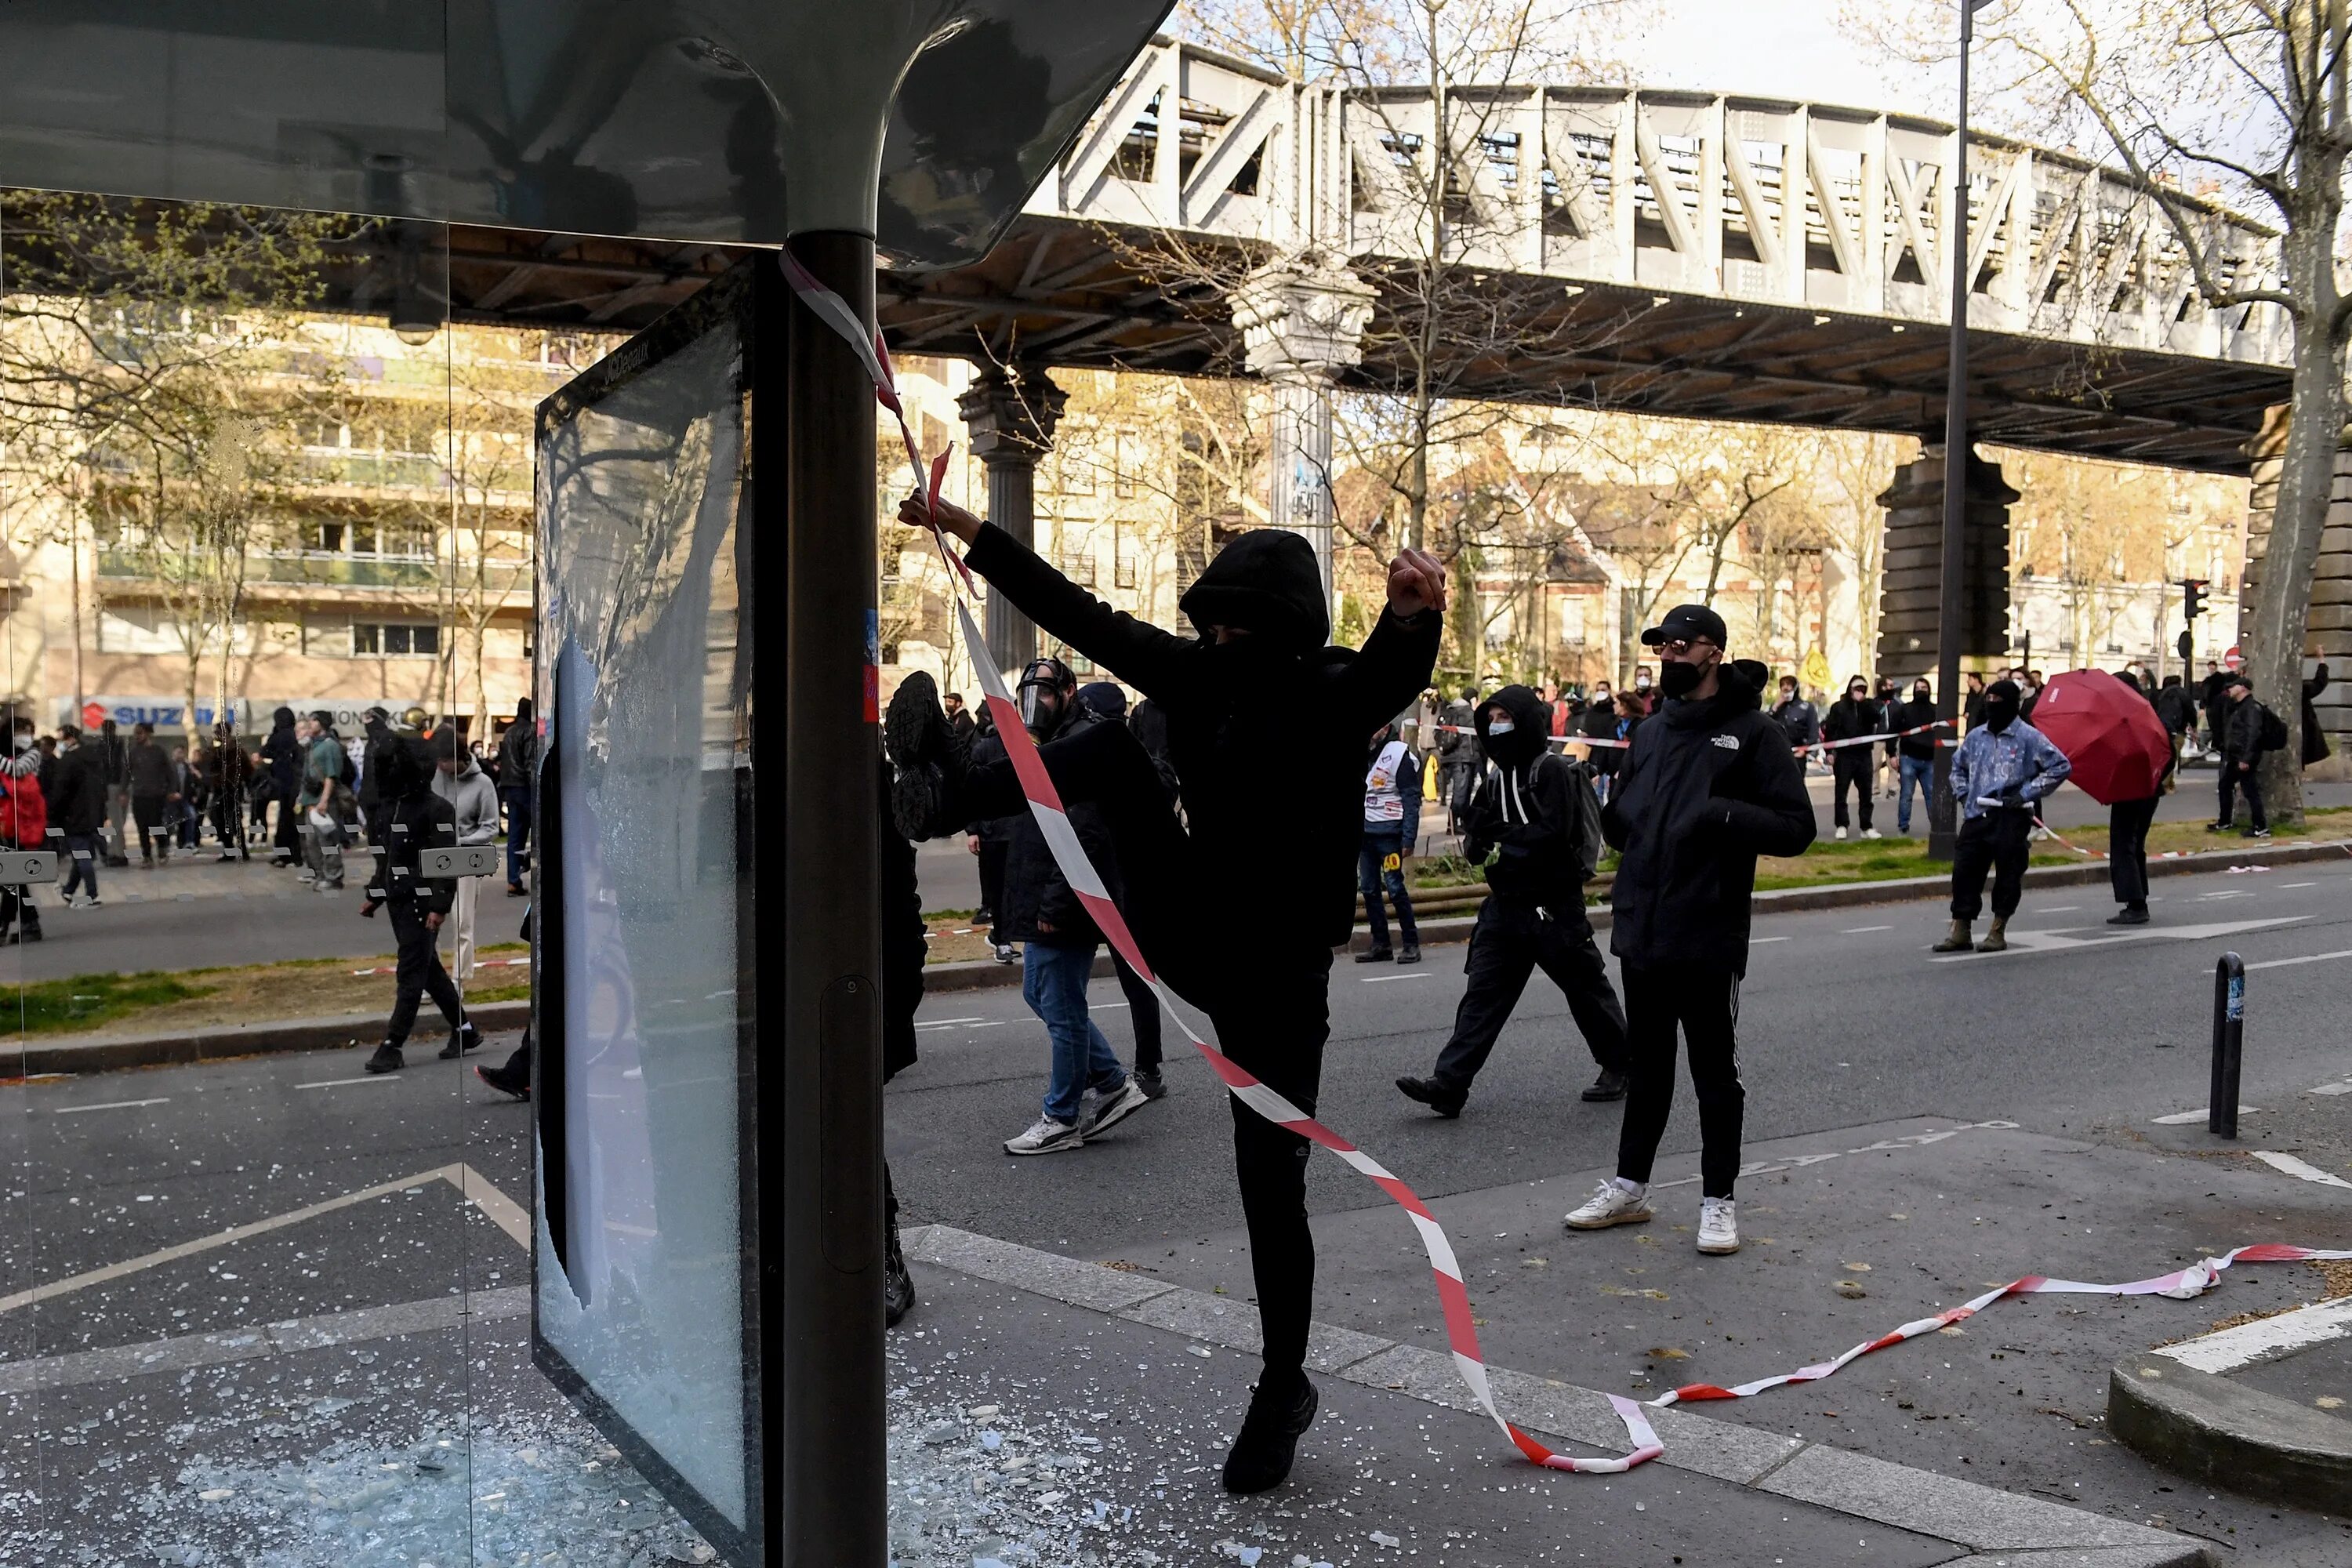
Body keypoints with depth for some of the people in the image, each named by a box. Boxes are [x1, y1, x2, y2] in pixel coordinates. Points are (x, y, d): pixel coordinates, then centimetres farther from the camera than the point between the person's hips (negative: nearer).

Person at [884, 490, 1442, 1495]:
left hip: (1278, 979, -5)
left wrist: (1414, 616, -62)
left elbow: (1395, 671, -37)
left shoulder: (1335, 694, -14)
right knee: (1112, 747, -8)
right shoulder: (1200, 676, 1)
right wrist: (971, 535, 3)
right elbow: (1082, 616, 4)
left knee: (1271, 1186, 2)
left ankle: (1283, 1388, 23)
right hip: (1196, 941, 5)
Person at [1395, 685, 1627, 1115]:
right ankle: (1448, 1083, -7)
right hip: (1505, 903, 6)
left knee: (1586, 989, 9)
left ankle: (1619, 1067, 28)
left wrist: (1503, 848, -10)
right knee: (1482, 992, -2)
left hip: (1554, 905, -6)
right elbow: (1475, 841, 9)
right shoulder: (1496, 778, 12)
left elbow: (1553, 834, -21)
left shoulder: (1553, 769, -10)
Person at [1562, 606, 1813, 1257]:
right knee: (1644, 1067, 17)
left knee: (1715, 1073, 6)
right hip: (1640, 932, 6)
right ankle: (1629, 1187, 28)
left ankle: (1718, 1199, 18)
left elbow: (1796, 826, -12)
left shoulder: (1752, 733, -6)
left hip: (1708, 939, -6)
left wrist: (1723, 815, -25)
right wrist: (1612, 814, -1)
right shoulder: (1652, 733, 14)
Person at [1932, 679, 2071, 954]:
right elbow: (1958, 765, 29)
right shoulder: (1976, 736, 11)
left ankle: (1998, 933, 12)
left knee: (2008, 875, 2)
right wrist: (1962, 793, 14)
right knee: (1964, 871, 2)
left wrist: (2027, 792, -9)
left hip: (2011, 819, -5)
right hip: (1976, 816, 5)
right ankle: (1960, 933, 8)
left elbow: (2061, 766, -5)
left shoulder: (2029, 737, -4)